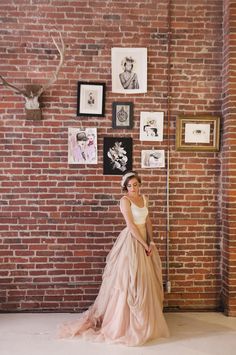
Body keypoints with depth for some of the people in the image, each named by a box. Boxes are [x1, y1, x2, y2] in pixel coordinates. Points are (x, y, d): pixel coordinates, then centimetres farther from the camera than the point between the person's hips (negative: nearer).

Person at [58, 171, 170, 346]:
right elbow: (131, 225, -17)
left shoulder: (144, 198, 10)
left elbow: (147, 221, 13)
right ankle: (124, 322, 10)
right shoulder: (125, 199, -12)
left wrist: (151, 241, 2)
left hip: (144, 241, 8)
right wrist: (144, 244, -16)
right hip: (131, 242, -8)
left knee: (144, 283, 14)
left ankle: (143, 321, 29)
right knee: (129, 281, -3)